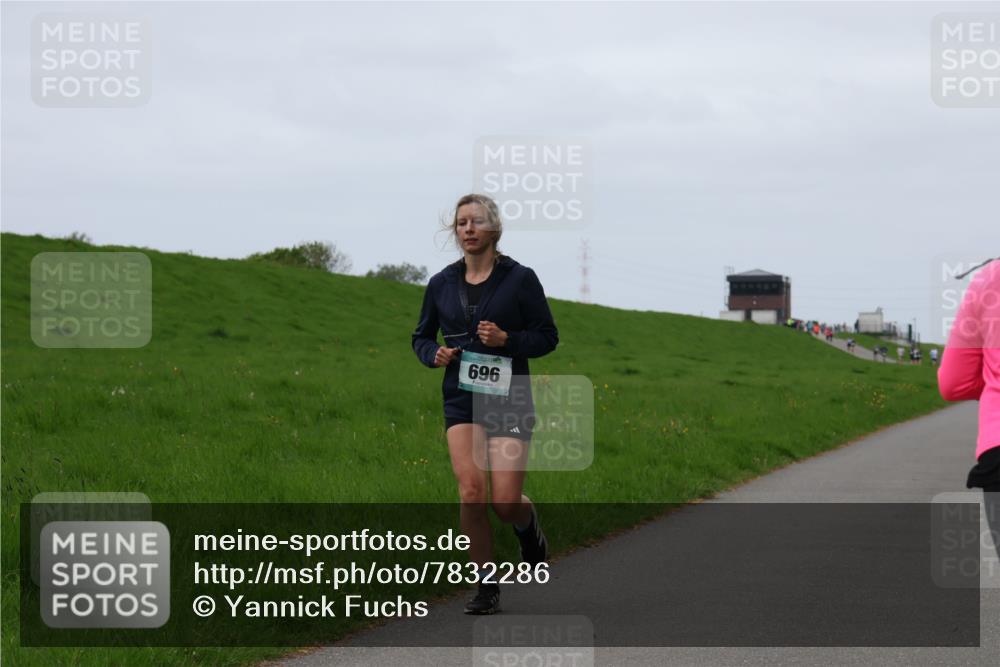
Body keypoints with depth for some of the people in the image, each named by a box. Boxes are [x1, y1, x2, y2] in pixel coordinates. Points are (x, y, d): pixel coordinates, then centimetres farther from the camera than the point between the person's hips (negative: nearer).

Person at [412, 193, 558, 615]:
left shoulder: (519, 279, -3)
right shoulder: (442, 284, 6)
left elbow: (548, 337, 0)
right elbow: (421, 337, 18)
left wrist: (506, 339, -17)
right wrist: (435, 354, -5)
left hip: (509, 400, -2)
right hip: (462, 401, 2)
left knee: (505, 501, -7)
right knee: (471, 492, -15)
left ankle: (528, 526, 31)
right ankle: (486, 586, -1)